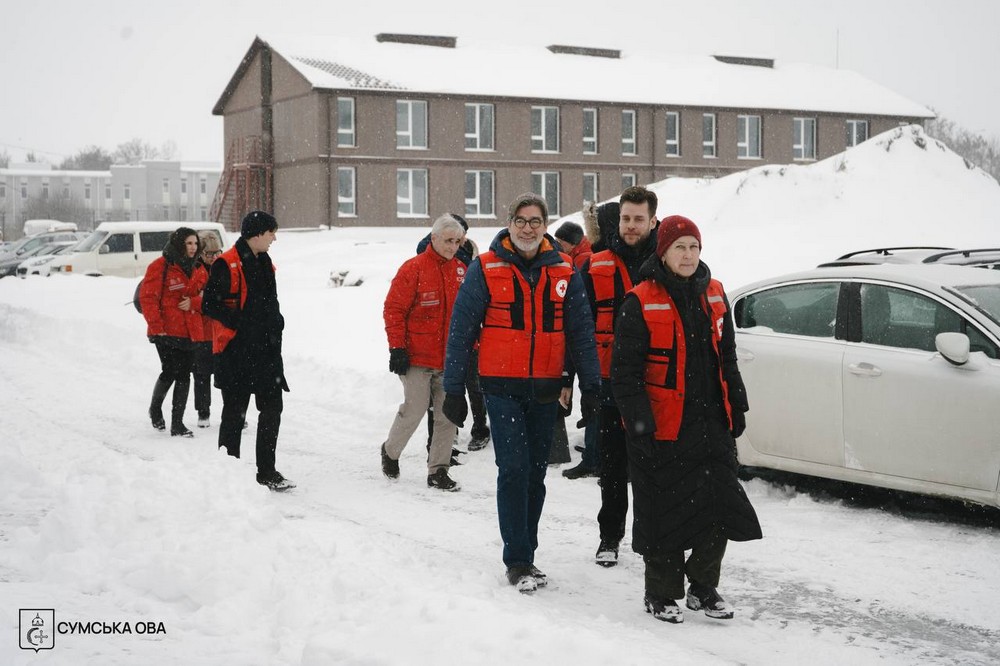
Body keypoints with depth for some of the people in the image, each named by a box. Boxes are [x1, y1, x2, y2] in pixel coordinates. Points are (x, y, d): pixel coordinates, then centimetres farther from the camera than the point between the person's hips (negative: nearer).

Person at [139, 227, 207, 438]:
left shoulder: (198, 269, 12)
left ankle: (177, 423, 9)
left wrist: (193, 302, -9)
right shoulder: (160, 266, -7)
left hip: (189, 332, 6)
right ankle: (155, 408, 20)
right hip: (166, 332, -6)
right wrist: (156, 327, -14)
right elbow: (148, 298, -10)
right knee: (170, 372, -9)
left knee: (184, 375, 3)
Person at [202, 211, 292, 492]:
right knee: (235, 411, 2)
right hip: (235, 350, -7)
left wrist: (275, 325, 10)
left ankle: (267, 471, 15)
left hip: (265, 349, 8)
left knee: (272, 407, 6)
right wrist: (240, 323, -20)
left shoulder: (264, 263, 15)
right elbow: (209, 305, -15)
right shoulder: (227, 264, -12)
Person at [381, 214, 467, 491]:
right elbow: (393, 310, -8)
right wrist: (397, 348, -12)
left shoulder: (461, 271, 9)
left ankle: (438, 470, 13)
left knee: (448, 415, 4)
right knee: (415, 410, -3)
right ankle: (390, 451, 24)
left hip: (450, 359, 5)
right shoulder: (413, 268, -8)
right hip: (417, 357, -5)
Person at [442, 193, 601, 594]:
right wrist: (454, 390, -3)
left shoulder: (563, 273, 5)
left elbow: (581, 331, 8)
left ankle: (525, 554, 22)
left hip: (545, 389, 3)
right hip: (502, 387, -3)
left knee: (535, 473, 10)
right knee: (514, 469, -11)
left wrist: (590, 386, 1)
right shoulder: (485, 269, -3)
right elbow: (461, 330, -1)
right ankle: (517, 561, -4)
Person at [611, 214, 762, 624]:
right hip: (662, 429, -5)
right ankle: (661, 594, 20)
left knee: (719, 506, 8)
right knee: (664, 513, 3)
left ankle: (703, 587, 27)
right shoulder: (641, 303, -8)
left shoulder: (714, 295, 10)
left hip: (711, 423, 6)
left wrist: (737, 406, 14)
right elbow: (625, 370, -10)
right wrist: (639, 422, -15)